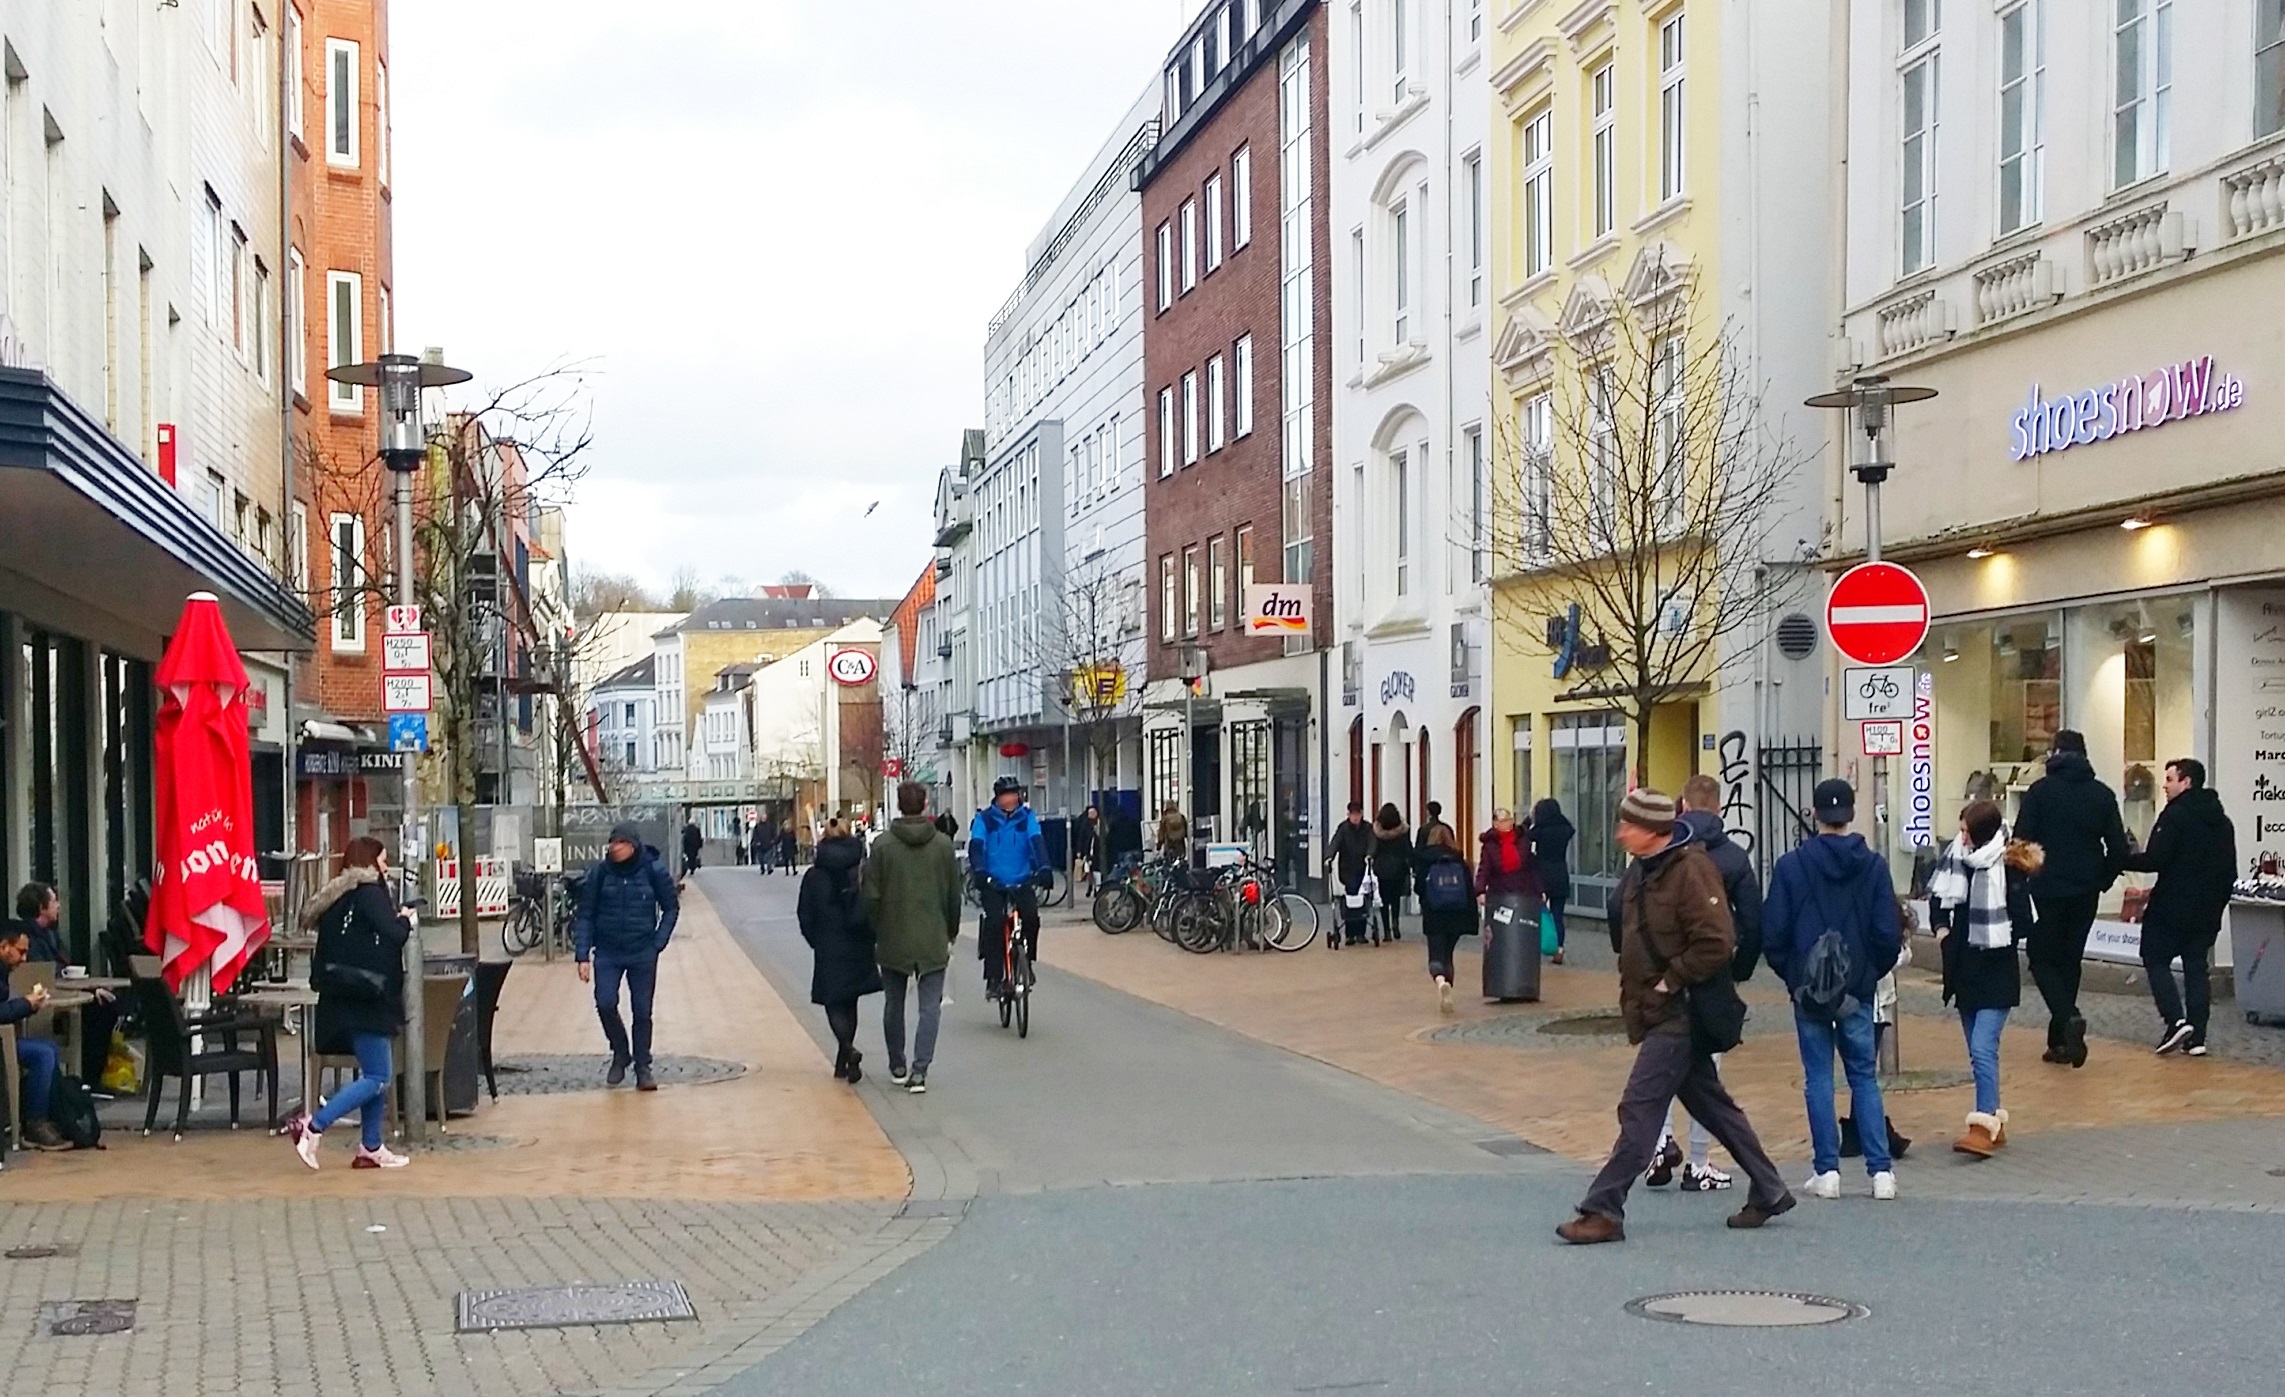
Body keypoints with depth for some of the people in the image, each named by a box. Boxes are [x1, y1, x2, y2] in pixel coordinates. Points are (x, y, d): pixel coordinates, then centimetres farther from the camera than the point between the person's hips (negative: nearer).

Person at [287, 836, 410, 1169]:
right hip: (363, 1000, -9)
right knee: (378, 1077, -8)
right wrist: (405, 920, 1)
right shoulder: (369, 892, -9)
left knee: (376, 1073, 14)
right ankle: (312, 1126, -16)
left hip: (344, 999, 9)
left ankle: (371, 1148, 15)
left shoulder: (338, 898, 15)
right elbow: (393, 934, -20)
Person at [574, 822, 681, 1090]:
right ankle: (620, 1053, 11)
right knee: (605, 1003, -15)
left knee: (642, 1011, 4)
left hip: (643, 954, 0)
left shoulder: (653, 871, -5)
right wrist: (582, 955, -6)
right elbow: (585, 915, 0)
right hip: (608, 953, 0)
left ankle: (643, 1068, 17)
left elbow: (671, 908, 6)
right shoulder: (600, 873, -3)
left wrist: (658, 942, -3)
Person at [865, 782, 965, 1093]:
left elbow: (872, 896, -5)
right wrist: (951, 933, 16)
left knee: (894, 1004, 15)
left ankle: (898, 1066, 25)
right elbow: (954, 895, 4)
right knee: (929, 1007, 0)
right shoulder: (943, 844, -2)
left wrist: (874, 934, 7)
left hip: (893, 939, 0)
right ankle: (919, 1069, -12)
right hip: (933, 940, 0)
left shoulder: (882, 845, -7)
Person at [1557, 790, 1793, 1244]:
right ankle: (1768, 1193, 27)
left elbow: (1716, 943, -24)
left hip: (1677, 1015, -10)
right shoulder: (1640, 871, 11)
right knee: (1711, 1103, 16)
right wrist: (1633, 986, 13)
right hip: (1658, 1014, 10)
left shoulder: (1690, 870, -18)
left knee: (1640, 1108, -10)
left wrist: (1670, 981, -18)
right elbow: (1627, 934, 24)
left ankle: (1603, 1212, -8)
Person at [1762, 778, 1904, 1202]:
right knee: (1864, 1077, 10)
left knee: (1818, 1078, 5)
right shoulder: (1873, 865, -3)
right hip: (1858, 991, 1)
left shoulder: (1791, 865, -6)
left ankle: (1827, 1171, 4)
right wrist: (1872, 972, 14)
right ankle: (1881, 1170, 5)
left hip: (1808, 990, -1)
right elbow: (1888, 933, -3)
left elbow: (1773, 932, -6)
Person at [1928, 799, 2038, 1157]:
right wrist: (1941, 926, 5)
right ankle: (1994, 1120, 24)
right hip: (1964, 970, 7)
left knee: (1983, 1049, -15)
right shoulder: (1956, 856, 0)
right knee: (1978, 1051, 13)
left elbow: (2024, 924, -15)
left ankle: (1984, 1126, -15)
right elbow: (1938, 896, 18)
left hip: (1996, 973, -7)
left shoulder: (2009, 868, -17)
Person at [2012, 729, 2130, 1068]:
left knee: (2043, 960, 5)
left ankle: (2069, 1018, -19)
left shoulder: (2040, 790, -6)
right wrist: (2102, 881, 16)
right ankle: (2060, 1040, 13)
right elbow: (2118, 849, 3)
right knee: (2071, 961, 13)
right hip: (2085, 893, 4)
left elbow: (2022, 842, -9)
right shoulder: (2103, 795, 5)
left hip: (2047, 890, -4)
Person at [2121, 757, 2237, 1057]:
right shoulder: (2222, 821, 13)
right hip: (2208, 911, 7)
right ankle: (2197, 1037, 6)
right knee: (2197, 967, 10)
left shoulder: (2175, 815, -13)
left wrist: (2123, 861, -6)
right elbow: (2230, 871, 18)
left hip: (2172, 908, -7)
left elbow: (2156, 860, -20)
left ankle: (2175, 1020, -11)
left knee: (2156, 958, 4)